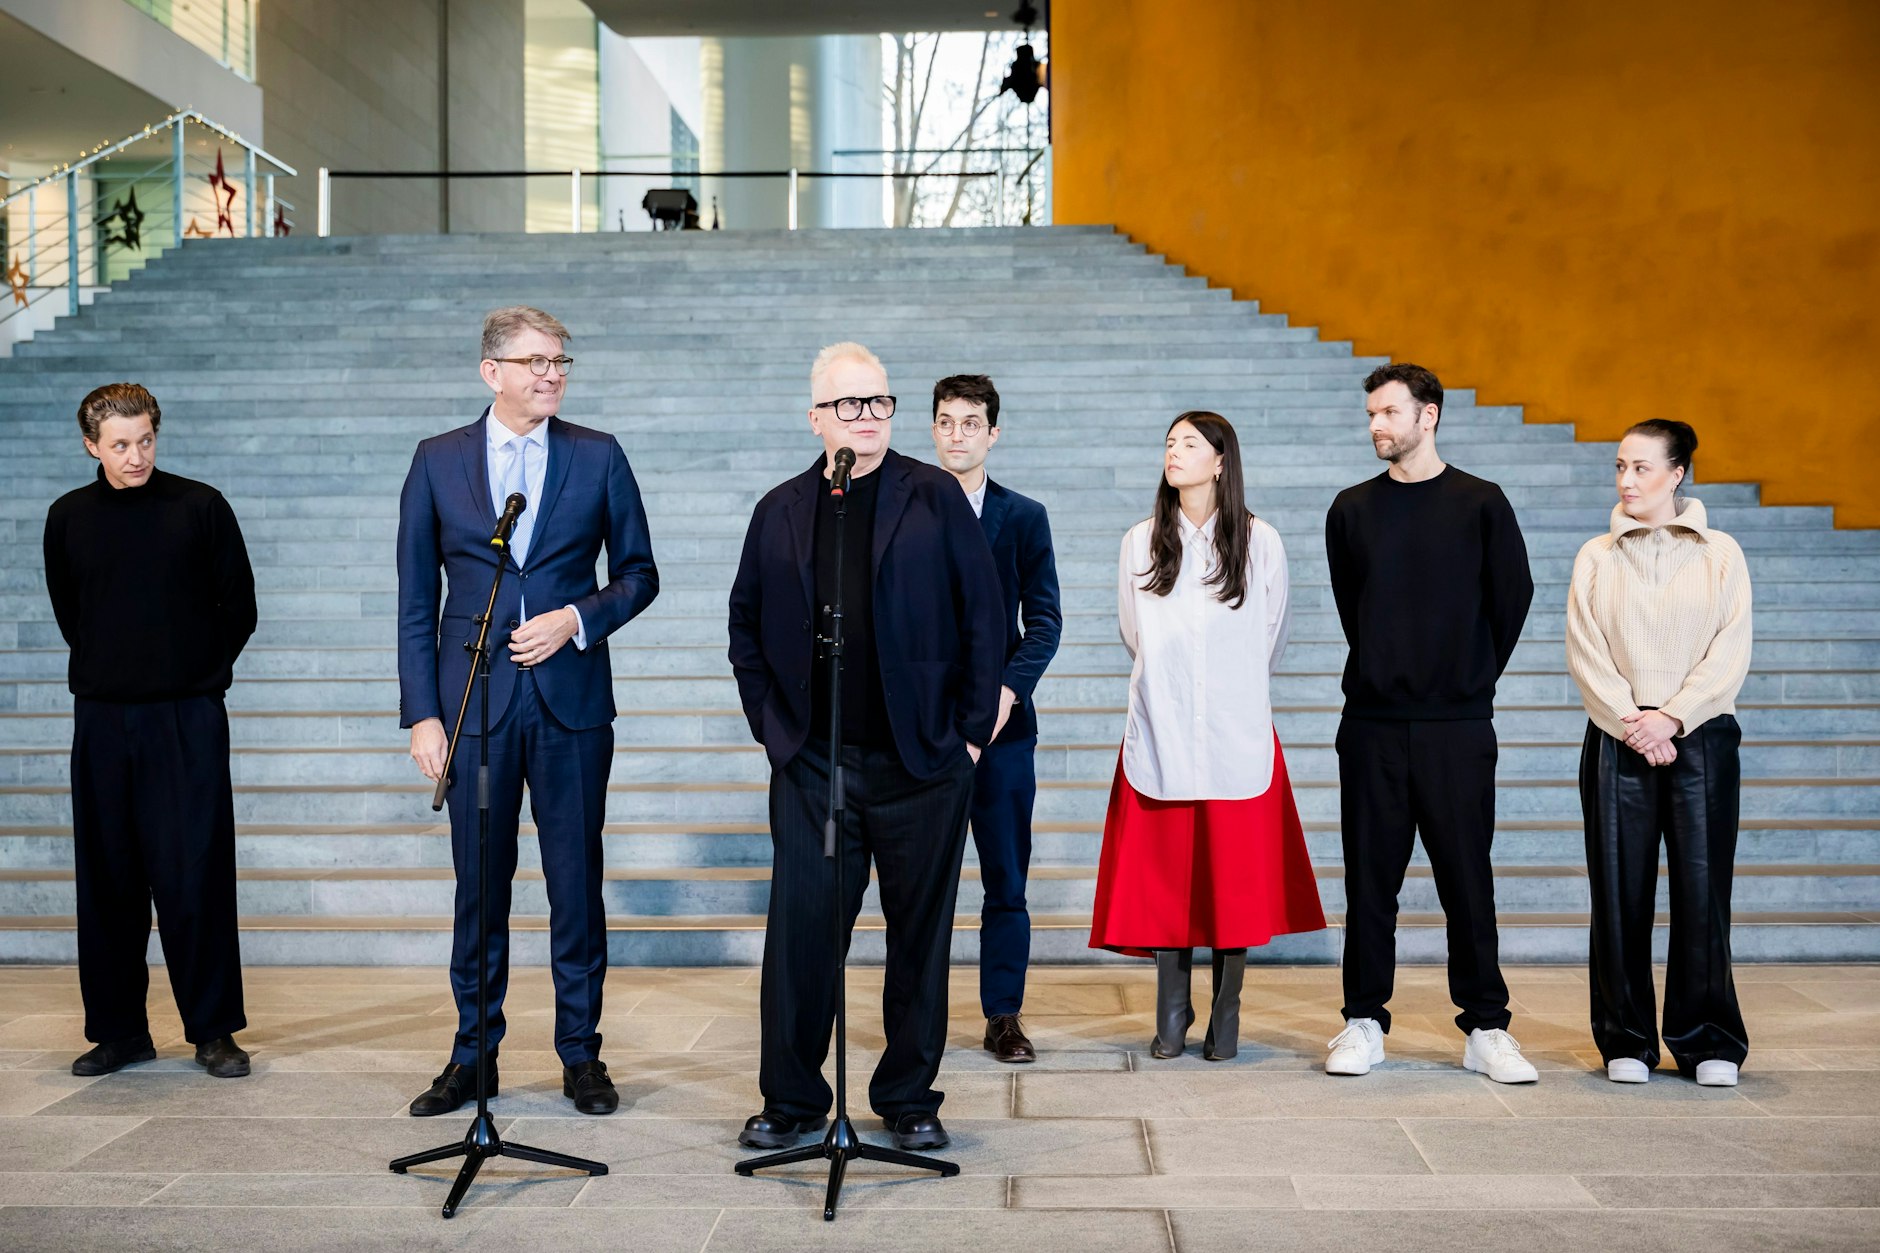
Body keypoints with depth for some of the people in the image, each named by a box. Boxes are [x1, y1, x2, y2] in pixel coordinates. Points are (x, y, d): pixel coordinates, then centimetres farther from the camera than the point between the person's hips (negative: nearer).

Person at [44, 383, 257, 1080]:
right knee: (108, 879, 6)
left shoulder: (200, 507, 0)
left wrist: (197, 675, 8)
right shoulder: (69, 518, 8)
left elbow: (239, 607, 5)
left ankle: (213, 1030, 5)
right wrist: (112, 672, 14)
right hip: (101, 719, 3)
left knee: (195, 876, -4)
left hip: (188, 718, -3)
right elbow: (68, 612, 19)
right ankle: (119, 1030, 16)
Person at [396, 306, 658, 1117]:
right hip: (474, 705, 0)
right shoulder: (437, 461, 5)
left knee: (576, 884, 5)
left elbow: (638, 573, 8)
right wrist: (420, 714, -1)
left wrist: (577, 617, -11)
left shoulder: (597, 457, 4)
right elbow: (416, 601, 5)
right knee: (479, 889, 7)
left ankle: (581, 1055, 17)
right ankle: (472, 1057, 20)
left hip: (571, 700, 0)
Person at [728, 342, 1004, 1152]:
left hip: (922, 764, -1)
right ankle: (791, 1101, 17)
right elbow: (747, 627, 16)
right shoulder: (780, 510, 9)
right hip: (811, 766, 2)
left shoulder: (935, 498, 1)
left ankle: (909, 1100, 21)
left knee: (920, 935, 7)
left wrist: (971, 730, -4)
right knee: (800, 932, 2)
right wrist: (771, 725, 8)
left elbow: (983, 619, -1)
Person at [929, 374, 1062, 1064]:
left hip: (1001, 721, 1)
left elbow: (1044, 619, 4)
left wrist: (1007, 689, -12)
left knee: (1006, 879, 4)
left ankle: (1003, 1017, 15)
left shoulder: (1025, 517, 8)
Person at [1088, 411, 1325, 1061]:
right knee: (1164, 879, 3)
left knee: (1235, 880, 1)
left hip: (1236, 739, -1)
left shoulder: (1260, 542, 0)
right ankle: (1171, 1017, 16)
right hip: (1159, 736, 1)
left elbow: (1272, 636, 13)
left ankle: (1225, 1018, 14)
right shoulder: (1141, 543, 5)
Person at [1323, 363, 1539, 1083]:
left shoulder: (1480, 504, 2)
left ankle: (1486, 1029, 12)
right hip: (1372, 724, 2)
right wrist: (1384, 672, 11)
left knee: (1468, 880, 3)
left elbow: (1513, 597, 7)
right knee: (1370, 880, 5)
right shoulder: (1352, 510, 8)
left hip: (1459, 726, -2)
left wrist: (1474, 676, 9)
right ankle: (1364, 1024, 14)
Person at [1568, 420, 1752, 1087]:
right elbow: (1585, 654, 1)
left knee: (1703, 890, -1)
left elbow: (1731, 654, -1)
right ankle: (1626, 1041, 11)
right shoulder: (1596, 557, 8)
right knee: (1620, 893, 1)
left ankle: (1709, 1042, 11)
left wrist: (1671, 715, -11)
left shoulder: (1720, 553, 6)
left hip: (1701, 738, -1)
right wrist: (1630, 723, -10)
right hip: (1617, 742, 1)